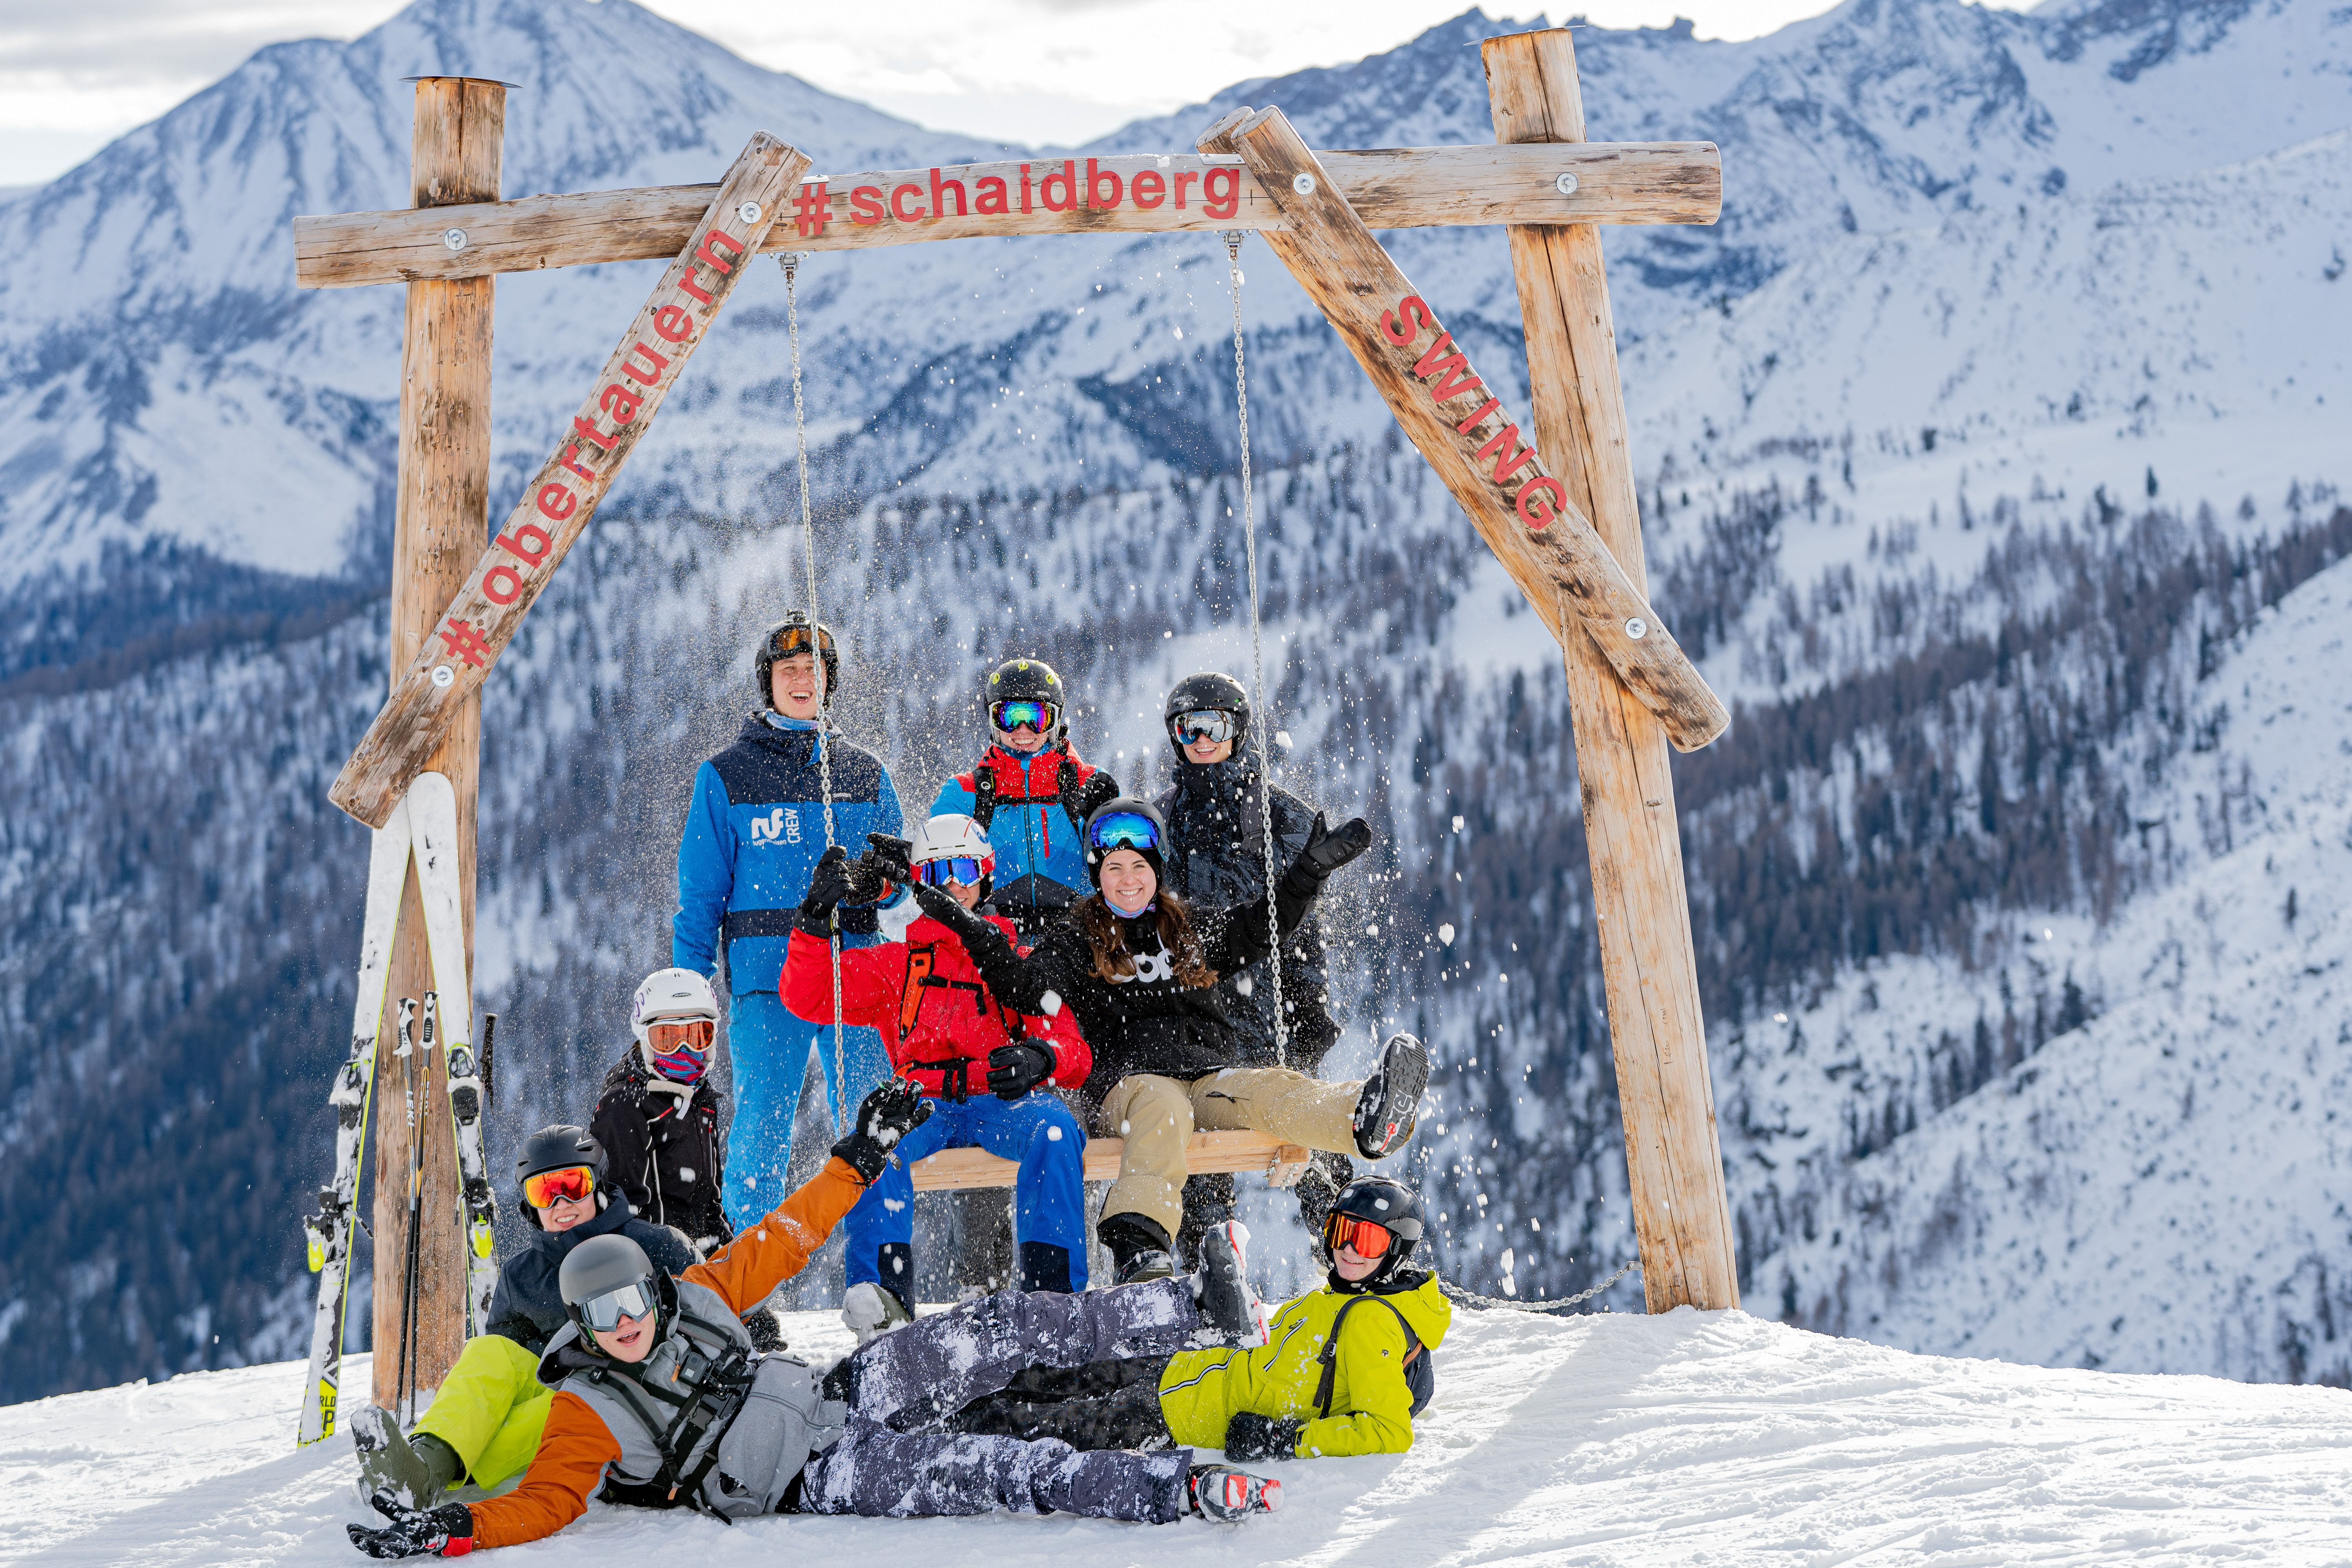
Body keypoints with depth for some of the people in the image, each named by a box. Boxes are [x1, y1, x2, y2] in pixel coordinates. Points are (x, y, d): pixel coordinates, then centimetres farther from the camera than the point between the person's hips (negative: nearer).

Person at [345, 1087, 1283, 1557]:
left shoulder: (692, 1298, 3)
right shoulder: (588, 1410, -13)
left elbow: (780, 1243, 10)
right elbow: (547, 1500, -19)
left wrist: (862, 1157, 10)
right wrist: (456, 1530, -37)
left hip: (837, 1393, 7)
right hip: (813, 1482, -7)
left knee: (1006, 1330, -6)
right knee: (1006, 1474, -24)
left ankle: (1201, 1311, -1)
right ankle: (1183, 1492, -32)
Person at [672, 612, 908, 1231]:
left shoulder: (865, 773, 16)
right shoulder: (726, 777, 9)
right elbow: (700, 893, 7)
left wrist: (884, 877, -5)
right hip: (766, 969, -2)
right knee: (762, 1123, -8)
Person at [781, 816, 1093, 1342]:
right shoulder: (895, 964, 23)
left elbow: (1074, 1051, 9)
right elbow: (807, 999, 9)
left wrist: (1043, 1057, -17)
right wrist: (816, 919, -7)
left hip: (1005, 1105, 0)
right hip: (925, 1104, 0)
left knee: (1053, 1127, -35)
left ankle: (1050, 1288, -40)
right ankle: (885, 1292, -44)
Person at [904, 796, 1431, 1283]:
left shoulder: (1191, 933, 26)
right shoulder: (1078, 943, 15)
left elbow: (1265, 924, 31)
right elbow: (1027, 984, -2)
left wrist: (1314, 867, 22)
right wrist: (963, 923, -14)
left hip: (1209, 1075, 3)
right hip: (1129, 1079, -3)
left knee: (1271, 1090, -29)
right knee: (1165, 1108, -40)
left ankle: (1367, 1120, -62)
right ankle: (1139, 1242, -63)